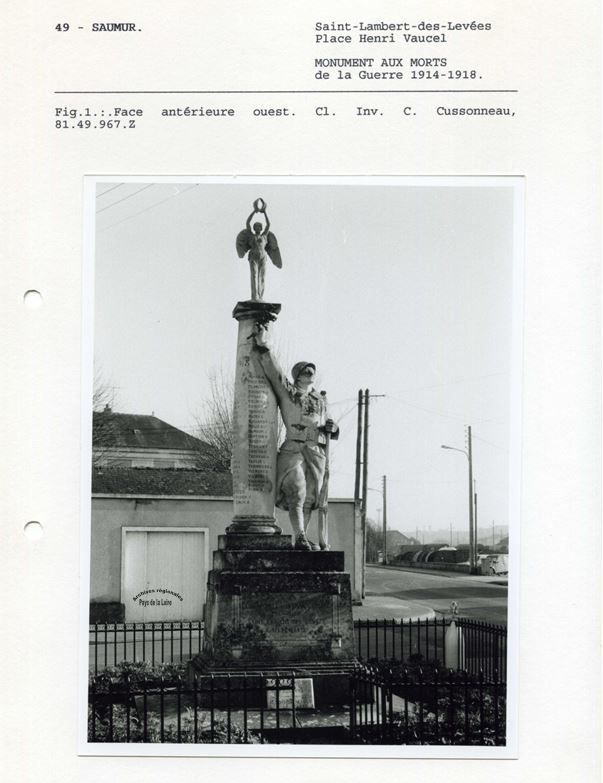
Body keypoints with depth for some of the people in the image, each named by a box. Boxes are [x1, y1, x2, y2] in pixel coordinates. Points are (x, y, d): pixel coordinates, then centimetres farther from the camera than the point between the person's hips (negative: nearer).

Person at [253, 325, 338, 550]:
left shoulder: (320, 400, 21)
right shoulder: (287, 392, 8)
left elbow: (332, 433, 28)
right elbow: (274, 372, -4)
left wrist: (332, 428, 4)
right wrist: (263, 346, -13)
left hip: (316, 453, 5)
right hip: (293, 449, -5)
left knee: (309, 498, 3)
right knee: (297, 493, -18)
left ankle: (302, 538, 8)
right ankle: (299, 538, -24)